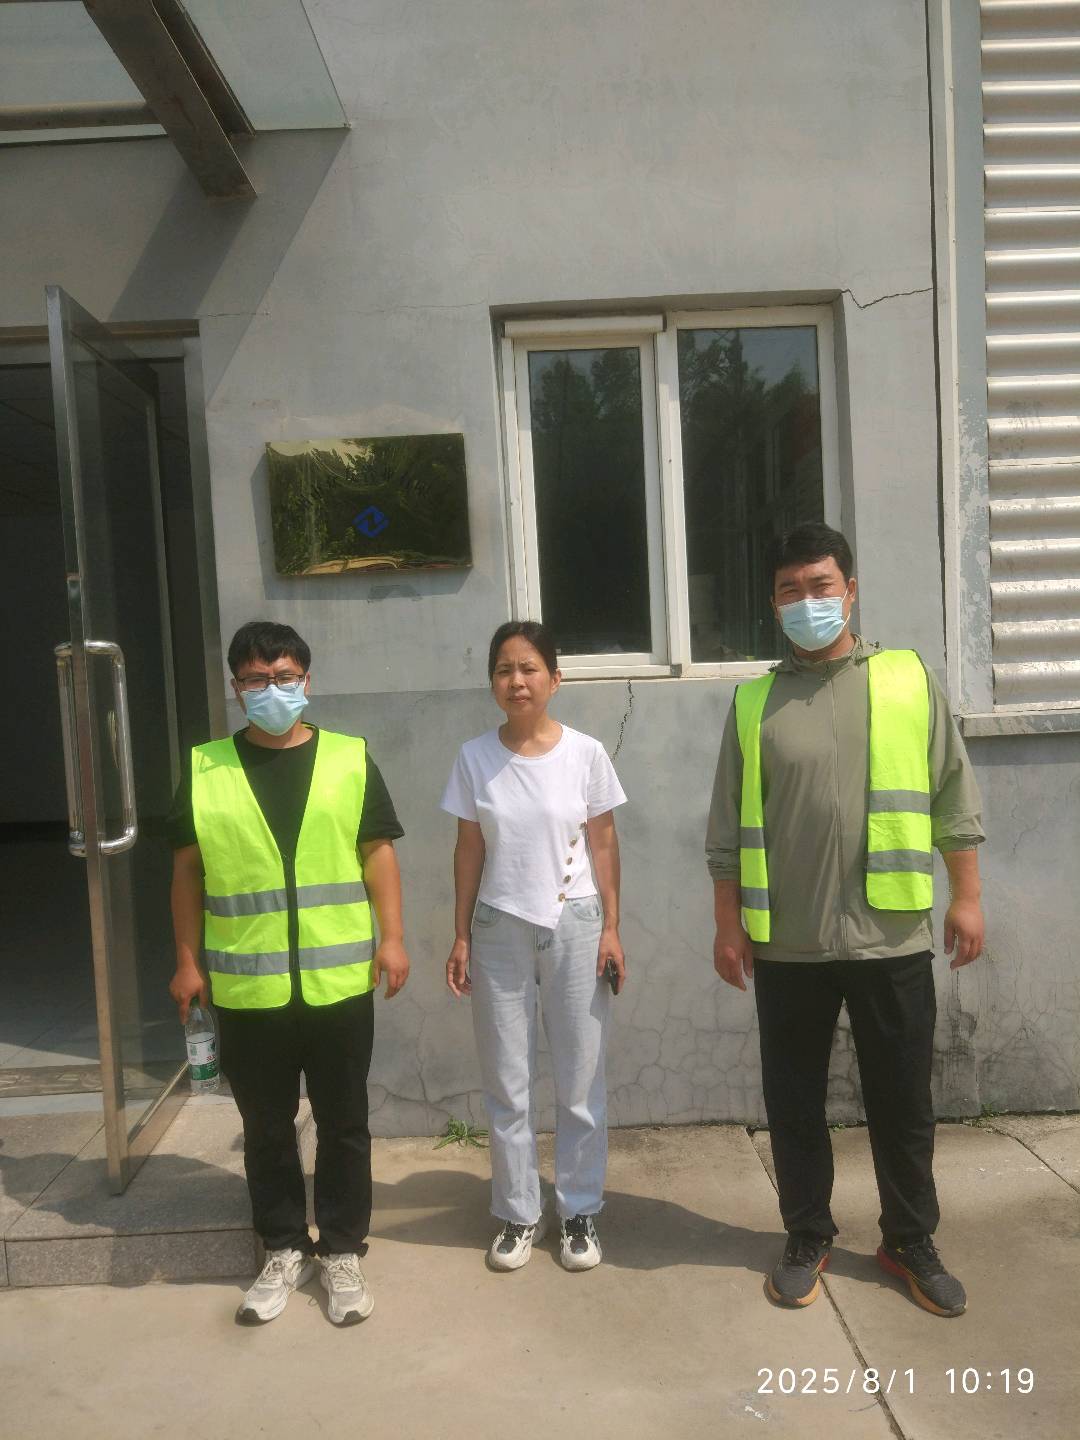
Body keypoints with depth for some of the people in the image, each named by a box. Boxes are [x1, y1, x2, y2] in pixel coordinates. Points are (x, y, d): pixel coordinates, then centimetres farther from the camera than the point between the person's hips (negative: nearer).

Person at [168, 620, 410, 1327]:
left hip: (339, 981, 0)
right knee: (266, 1126, 14)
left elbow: (378, 851, 2)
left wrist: (392, 936, -5)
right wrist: (188, 961, 3)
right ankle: (284, 1251, 33)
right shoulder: (205, 769, 2)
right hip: (246, 986, 1)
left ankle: (343, 1253, 28)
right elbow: (189, 871, 5)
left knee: (344, 1124, 11)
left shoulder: (350, 759, 1)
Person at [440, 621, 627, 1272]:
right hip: (500, 931, 1)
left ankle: (580, 1212, 26)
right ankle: (520, 1213, 28)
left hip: (574, 926, -1)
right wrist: (462, 936, 3)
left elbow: (603, 842, 0)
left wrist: (611, 929, -3)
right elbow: (469, 850, 3)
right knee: (507, 1083, 10)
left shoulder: (585, 753, -5)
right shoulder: (475, 757, -2)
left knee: (580, 1079, 8)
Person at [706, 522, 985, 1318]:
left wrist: (967, 896, 1)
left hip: (892, 939, 0)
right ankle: (808, 1239, 31)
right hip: (787, 945, 1)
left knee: (903, 1101, 12)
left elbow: (955, 797, 5)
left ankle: (912, 1241, 32)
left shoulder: (911, 679, 2)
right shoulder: (754, 702, 3)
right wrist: (729, 923, 1)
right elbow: (728, 828, 4)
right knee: (794, 1102, 12)